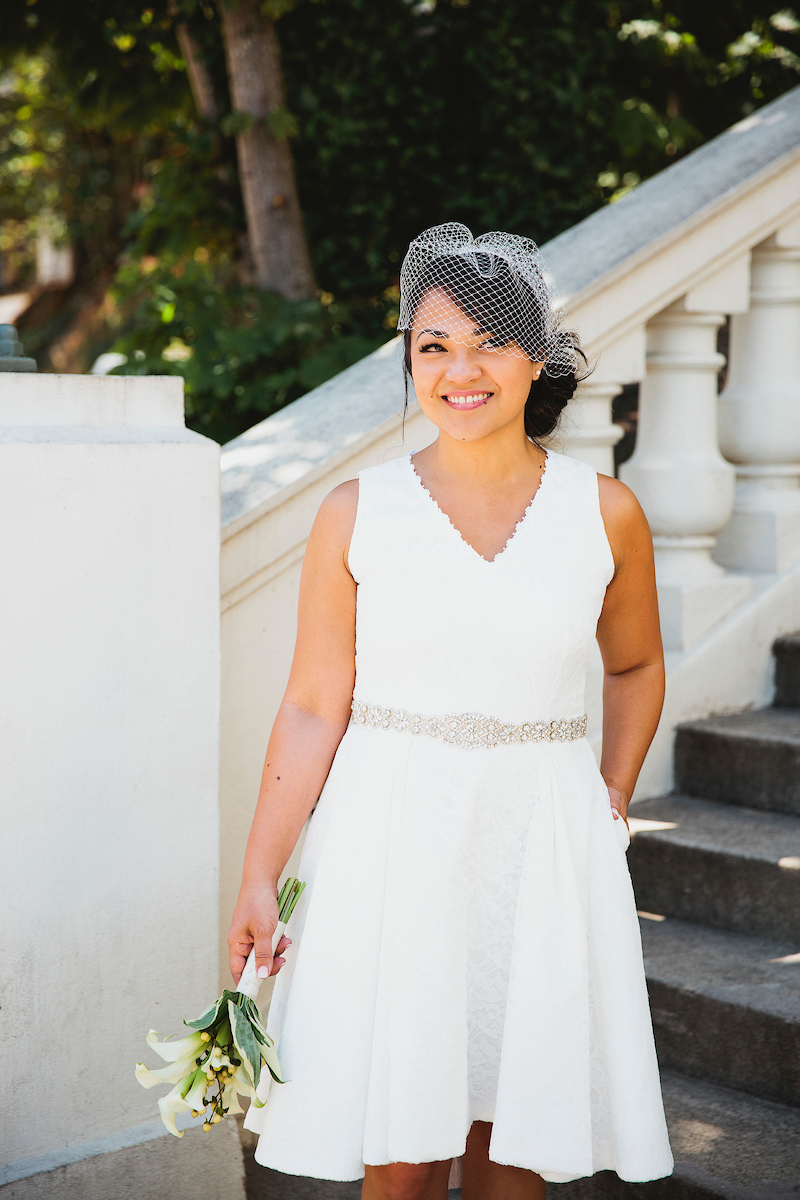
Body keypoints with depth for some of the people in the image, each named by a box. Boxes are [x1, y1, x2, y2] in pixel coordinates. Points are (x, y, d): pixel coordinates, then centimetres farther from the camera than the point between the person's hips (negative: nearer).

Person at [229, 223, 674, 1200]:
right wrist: (259, 881, -4)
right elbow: (313, 708, -2)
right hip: (390, 843, -1)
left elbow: (634, 667, 17)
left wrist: (610, 806, 8)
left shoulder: (604, 513, 1)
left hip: (543, 845, 1)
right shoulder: (358, 513, -2)